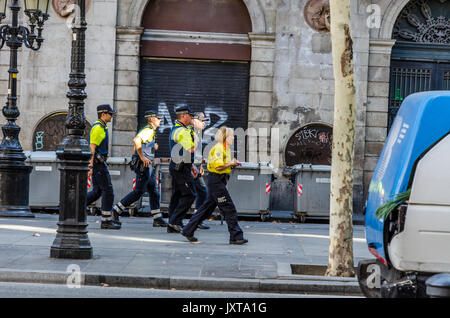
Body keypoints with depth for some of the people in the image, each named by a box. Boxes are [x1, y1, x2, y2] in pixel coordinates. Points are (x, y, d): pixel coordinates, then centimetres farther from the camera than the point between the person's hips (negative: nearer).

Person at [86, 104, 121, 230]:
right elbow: (92, 148, -20)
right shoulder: (98, 128, -14)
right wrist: (91, 167, -24)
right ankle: (106, 221, -3)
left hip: (97, 163, 10)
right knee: (108, 191, -6)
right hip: (98, 163, -10)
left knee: (97, 191, 12)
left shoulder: (101, 127, 18)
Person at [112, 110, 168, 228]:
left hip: (148, 166, 10)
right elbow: (136, 140, -30)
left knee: (154, 191, 8)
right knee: (139, 191, -7)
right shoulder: (148, 130, -13)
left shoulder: (150, 131, 19)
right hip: (143, 165, -10)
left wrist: (153, 147, 18)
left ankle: (157, 219, 8)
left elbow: (145, 146, 30)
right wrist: (142, 157, -27)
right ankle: (116, 210, -1)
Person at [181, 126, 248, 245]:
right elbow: (218, 166, -23)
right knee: (229, 208, -8)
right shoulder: (218, 148, -14)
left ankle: (188, 231, 19)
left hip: (219, 181, 10)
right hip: (216, 180, -10)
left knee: (208, 207, 13)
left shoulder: (225, 148, 18)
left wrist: (233, 164, 6)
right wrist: (231, 164, -13)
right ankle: (236, 236, -4)